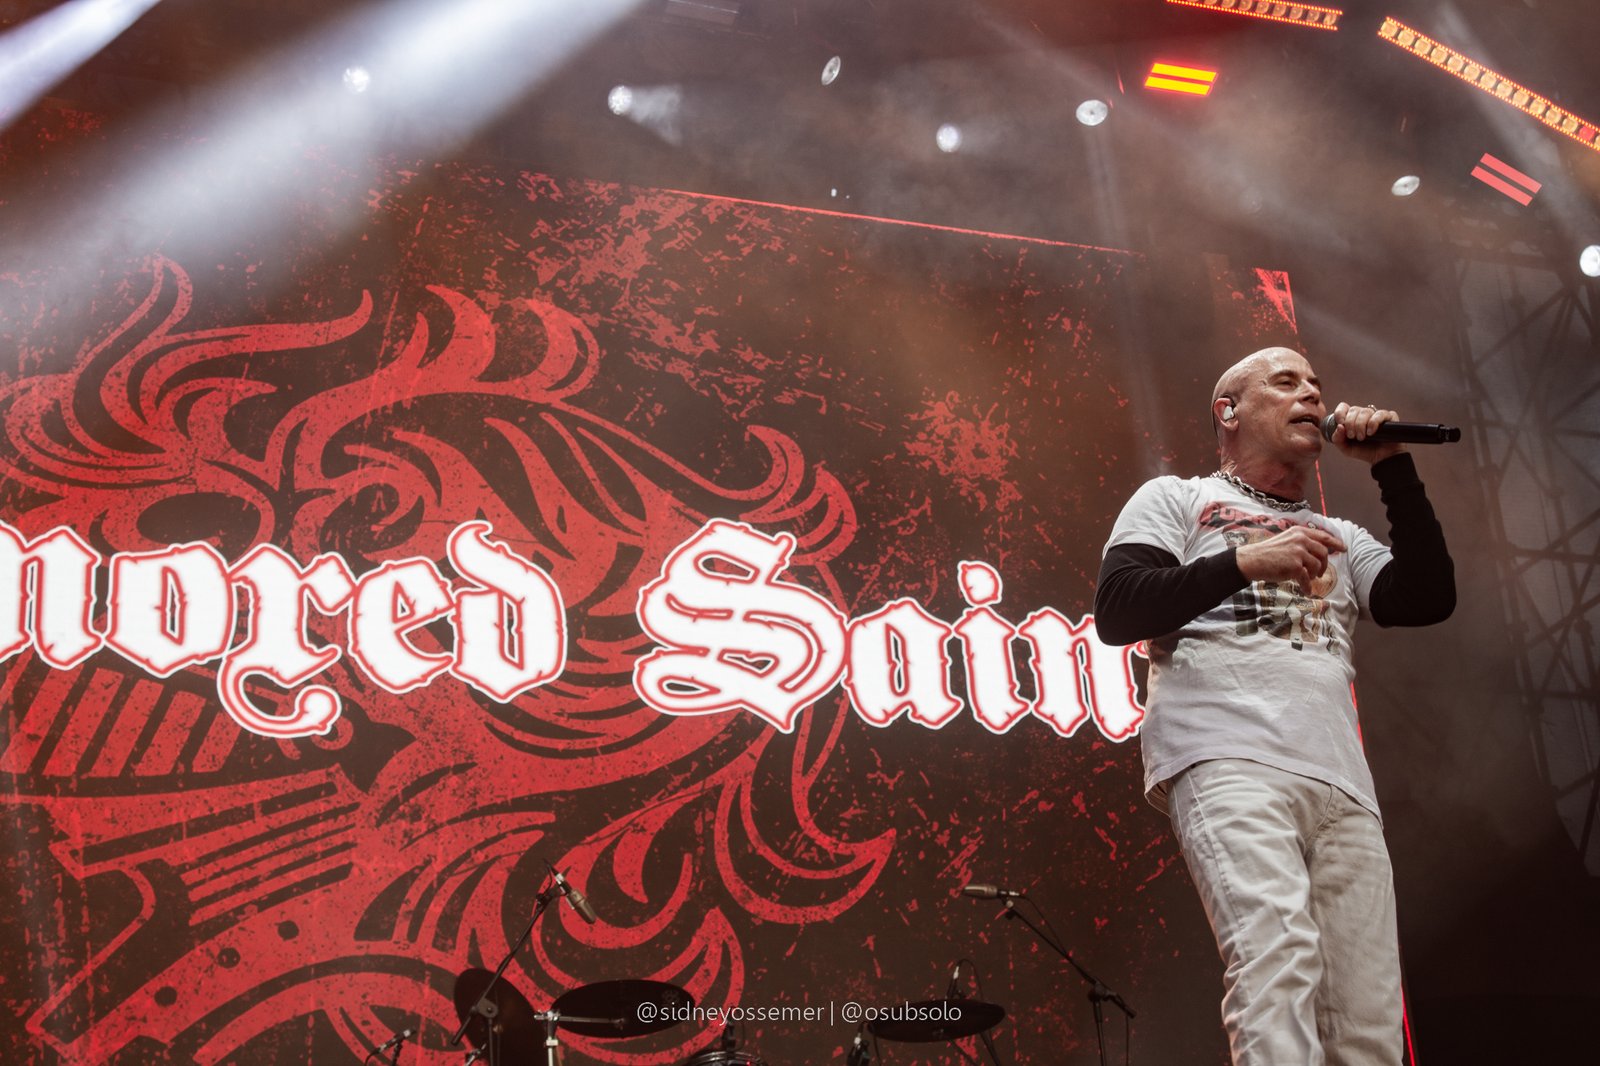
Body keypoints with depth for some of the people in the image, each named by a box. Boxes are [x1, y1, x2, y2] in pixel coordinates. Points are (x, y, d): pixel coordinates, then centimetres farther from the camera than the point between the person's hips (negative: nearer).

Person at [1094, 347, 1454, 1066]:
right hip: (1227, 761, -5)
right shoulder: (1175, 500, 19)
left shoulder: (1339, 539, 32)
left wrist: (1392, 467, 14)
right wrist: (1244, 561, -6)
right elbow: (1116, 613, 3)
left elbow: (1429, 599, 15)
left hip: (1342, 786, 5)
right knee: (1278, 952, -29)